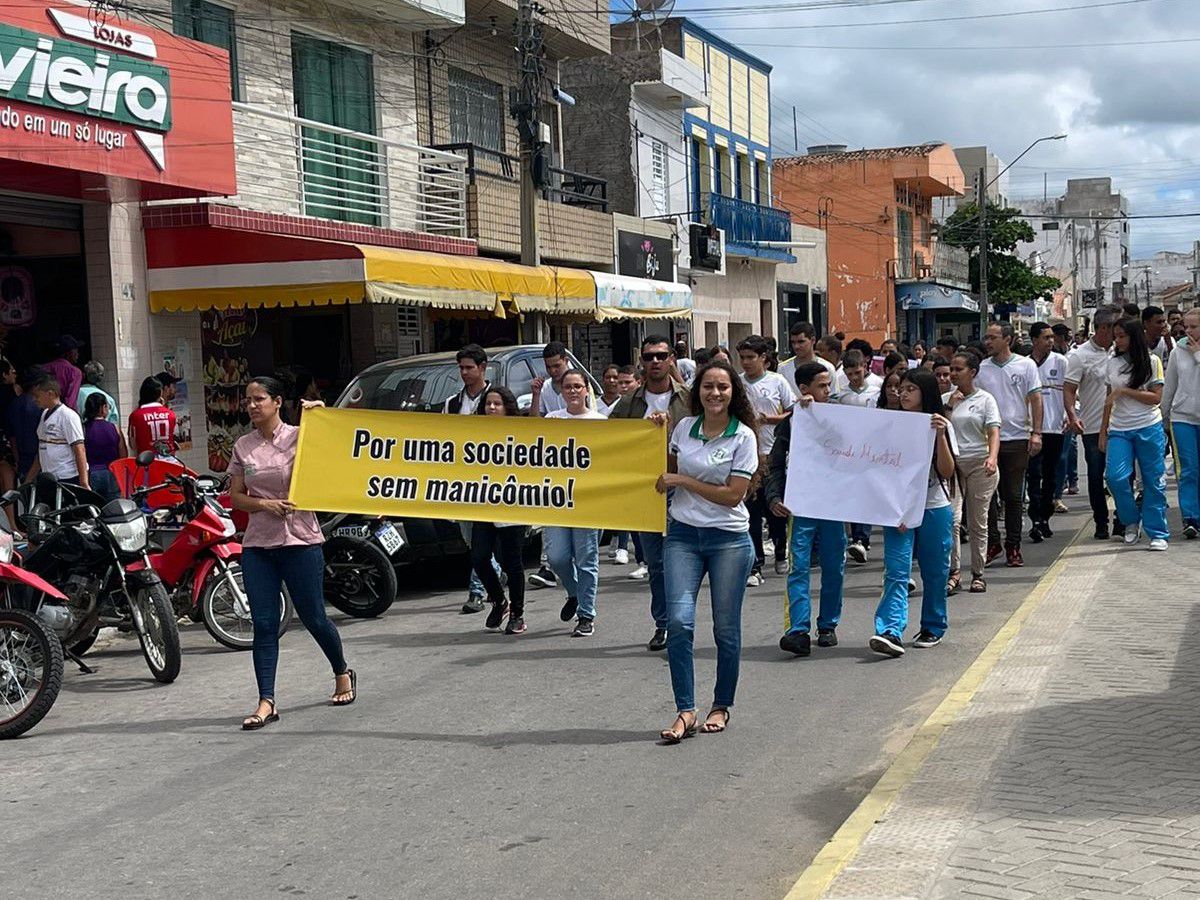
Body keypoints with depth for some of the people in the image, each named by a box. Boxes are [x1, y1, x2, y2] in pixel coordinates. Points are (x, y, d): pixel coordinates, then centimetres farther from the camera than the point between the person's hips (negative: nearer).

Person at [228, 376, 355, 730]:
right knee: (263, 624, -3)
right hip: (257, 544, 3)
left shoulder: (299, 437, -2)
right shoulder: (243, 446, 9)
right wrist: (263, 504, -10)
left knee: (314, 618, 5)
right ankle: (266, 703, -2)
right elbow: (235, 496, 10)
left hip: (300, 541, -3)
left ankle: (342, 673, 31)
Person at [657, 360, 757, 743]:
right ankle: (685, 711, -6)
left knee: (726, 628, 5)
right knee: (679, 621, -11)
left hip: (728, 538, -2)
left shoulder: (743, 437, -5)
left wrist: (682, 481, -10)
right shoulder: (684, 427, 6)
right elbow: (668, 470, 23)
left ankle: (722, 706, 23)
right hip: (683, 534, 3)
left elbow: (733, 495, -10)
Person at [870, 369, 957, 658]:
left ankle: (933, 628, 26)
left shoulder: (941, 426, 3)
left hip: (935, 508, 0)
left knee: (934, 572, 9)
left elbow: (947, 471, -6)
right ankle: (890, 632, -22)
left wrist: (940, 436, -18)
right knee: (896, 573, -11)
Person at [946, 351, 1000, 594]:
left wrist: (993, 457, -26)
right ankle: (952, 569, -3)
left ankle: (978, 574, 13)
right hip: (952, 464, 2)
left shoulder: (985, 399, 2)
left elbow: (993, 431, -8)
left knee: (978, 523, 5)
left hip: (980, 464, -2)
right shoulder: (947, 399, 10)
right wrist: (949, 406, -7)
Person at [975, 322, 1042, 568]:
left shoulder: (1026, 365, 2)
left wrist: (1036, 432, -7)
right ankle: (992, 542, 11)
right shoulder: (981, 368, 7)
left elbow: (1035, 399, 1)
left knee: (1013, 496, 4)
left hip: (1017, 439, -2)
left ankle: (1013, 547, 12)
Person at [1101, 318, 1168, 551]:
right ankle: (1132, 521, 8)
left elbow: (1156, 398, -7)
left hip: (1148, 428, -3)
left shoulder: (1151, 361, 0)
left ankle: (1158, 533, 10)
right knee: (1115, 476, -14)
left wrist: (1124, 391, -13)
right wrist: (1103, 431, 11)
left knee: (1153, 481, 1)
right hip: (1119, 430, 3)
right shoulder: (1113, 364, 10)